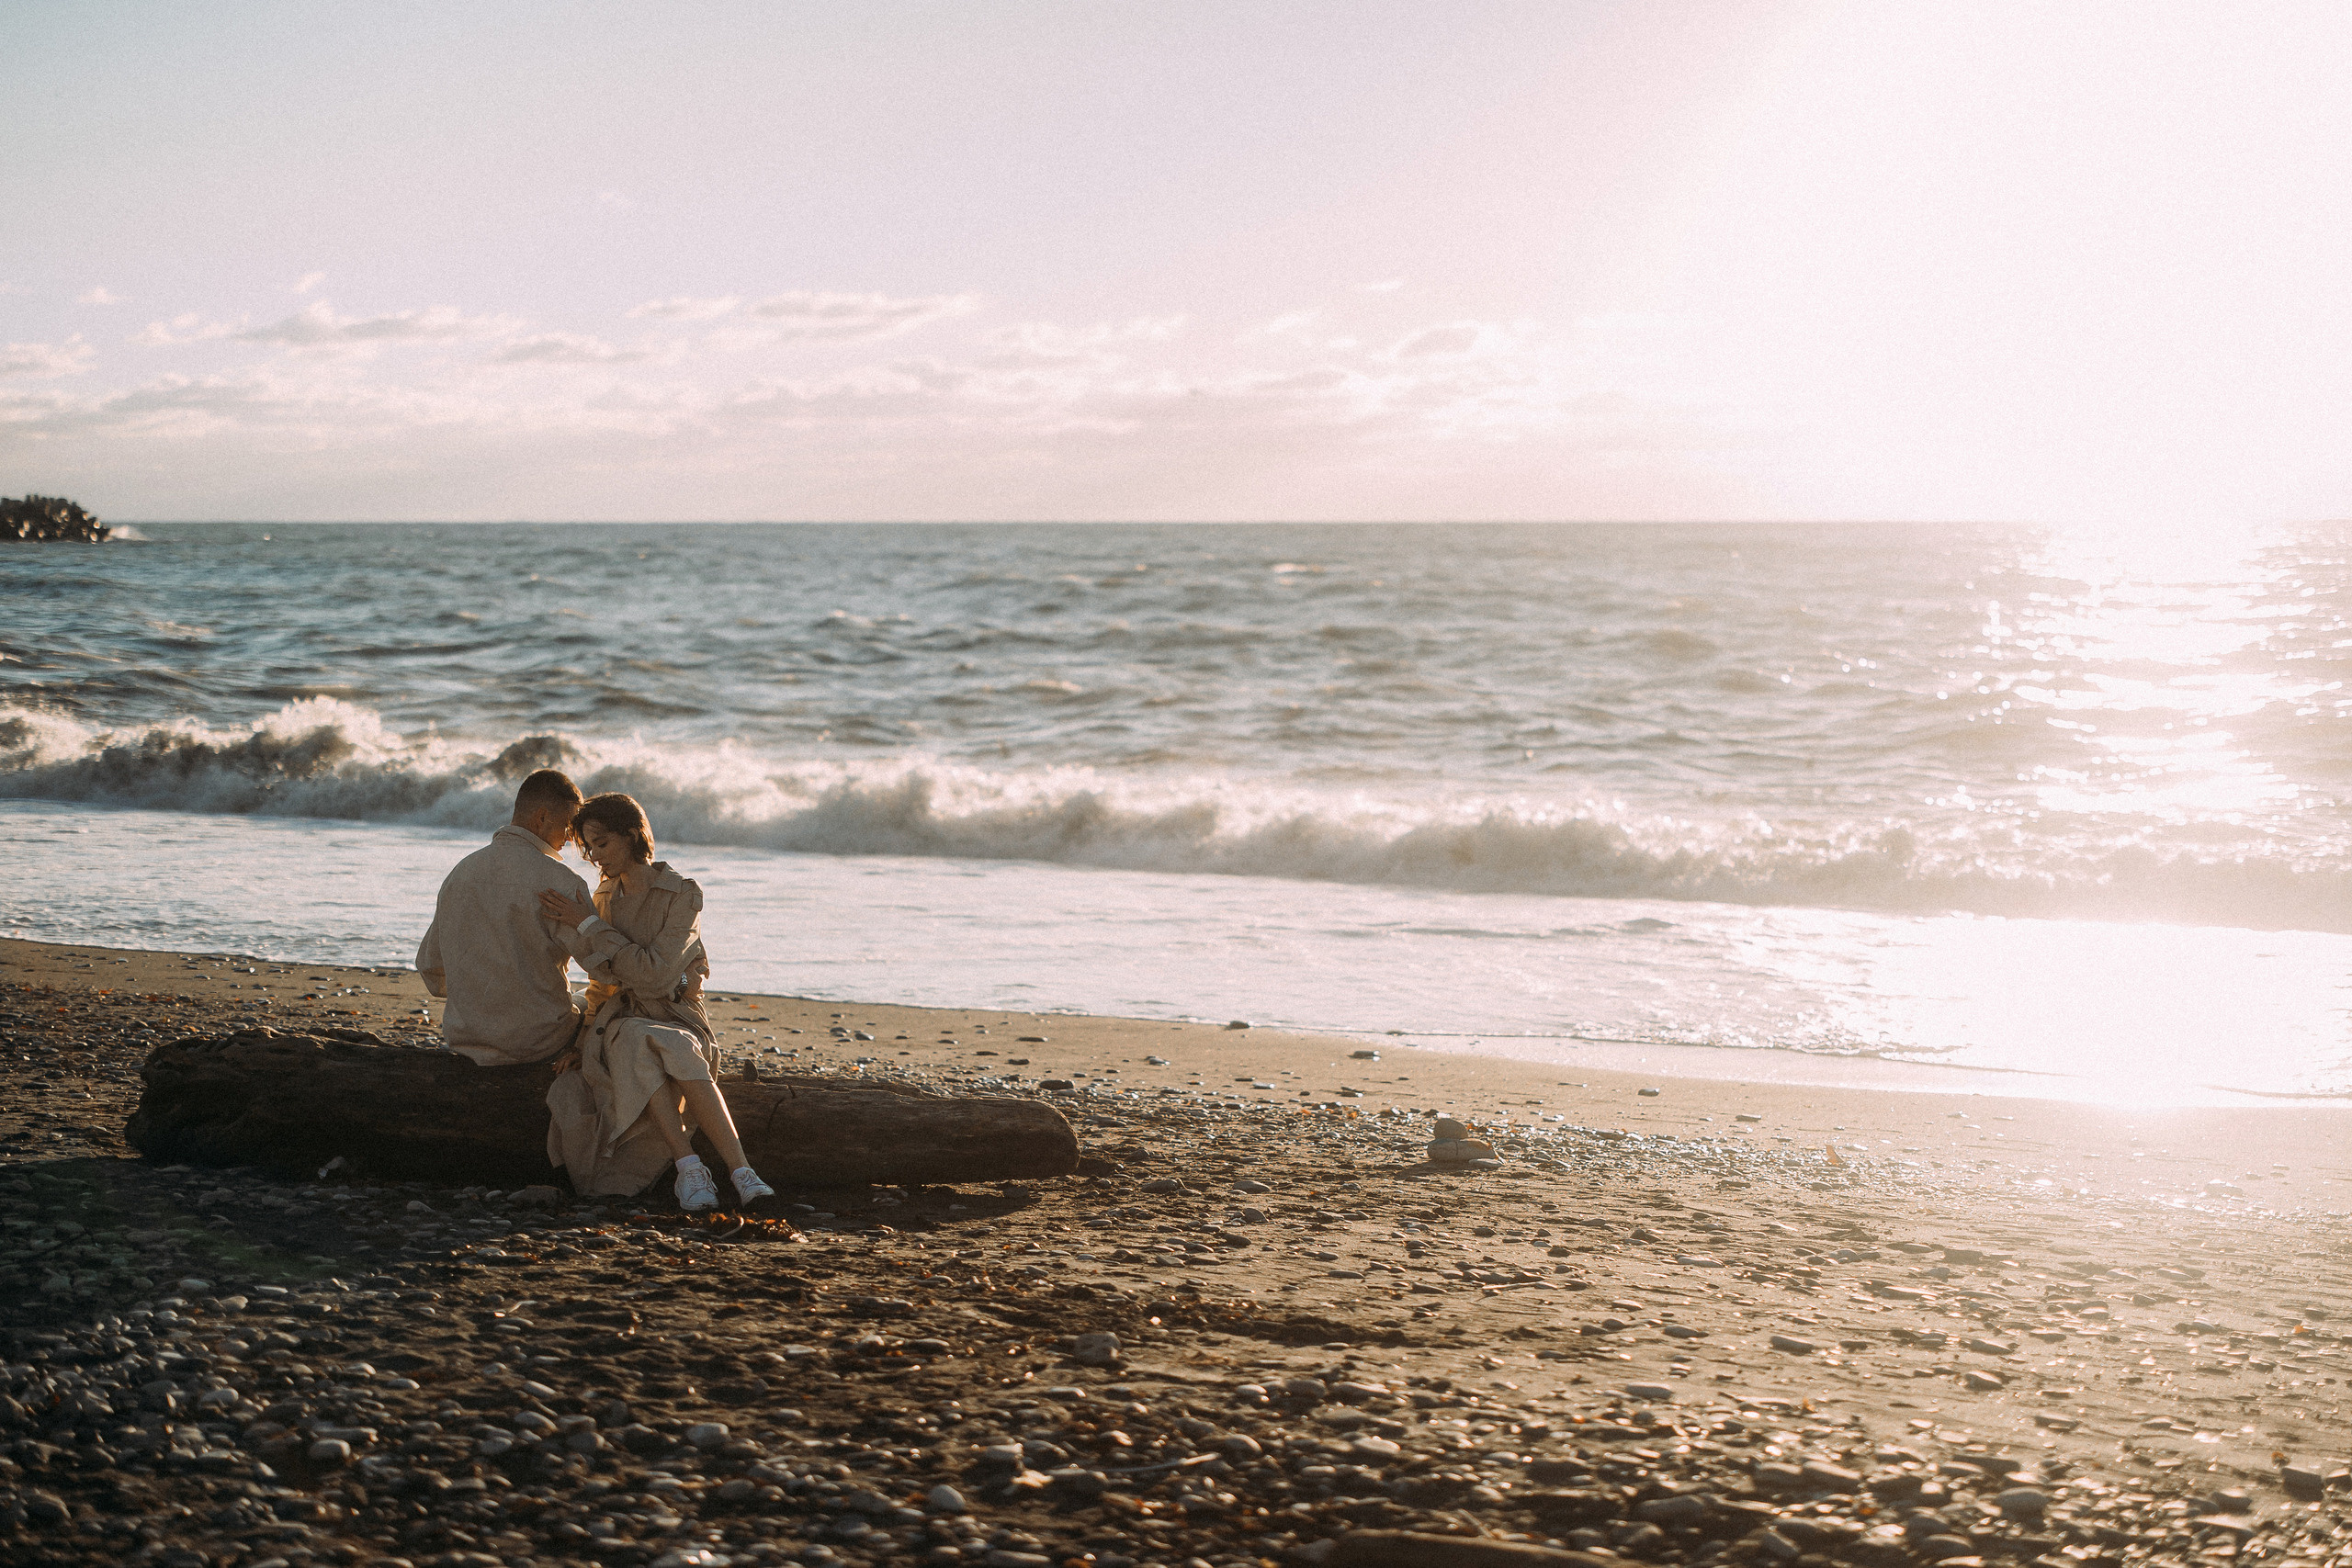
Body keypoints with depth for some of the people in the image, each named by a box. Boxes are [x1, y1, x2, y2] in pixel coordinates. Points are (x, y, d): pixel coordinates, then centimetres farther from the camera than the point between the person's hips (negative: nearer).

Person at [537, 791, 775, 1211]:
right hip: (619, 1023, 3)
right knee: (639, 1042, -37)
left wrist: (588, 926, -14)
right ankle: (690, 1168, -44)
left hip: (677, 1019, -3)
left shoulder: (683, 894, -6)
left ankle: (741, 1173, -44)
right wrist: (586, 1042, 3)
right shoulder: (605, 897, 13)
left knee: (679, 1056, -41)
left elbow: (654, 975, -17)